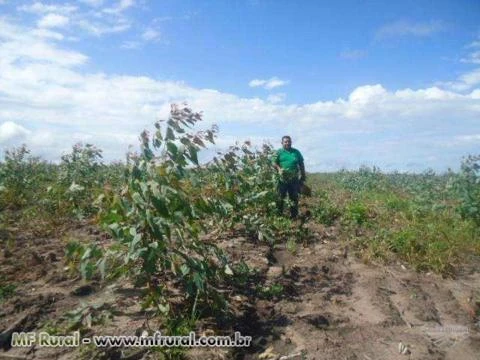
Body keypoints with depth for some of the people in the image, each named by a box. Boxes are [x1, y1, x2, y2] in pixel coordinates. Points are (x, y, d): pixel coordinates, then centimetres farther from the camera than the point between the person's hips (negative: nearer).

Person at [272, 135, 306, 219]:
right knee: (280, 197, 2)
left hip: (294, 179, 2)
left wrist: (303, 176, 12)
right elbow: (274, 163, -3)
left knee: (294, 198, 8)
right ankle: (279, 214, 13)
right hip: (282, 179, -2)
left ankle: (293, 215, 18)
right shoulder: (279, 152, 5)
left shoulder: (296, 152, 12)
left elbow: (301, 165, 16)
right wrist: (279, 169, -22)